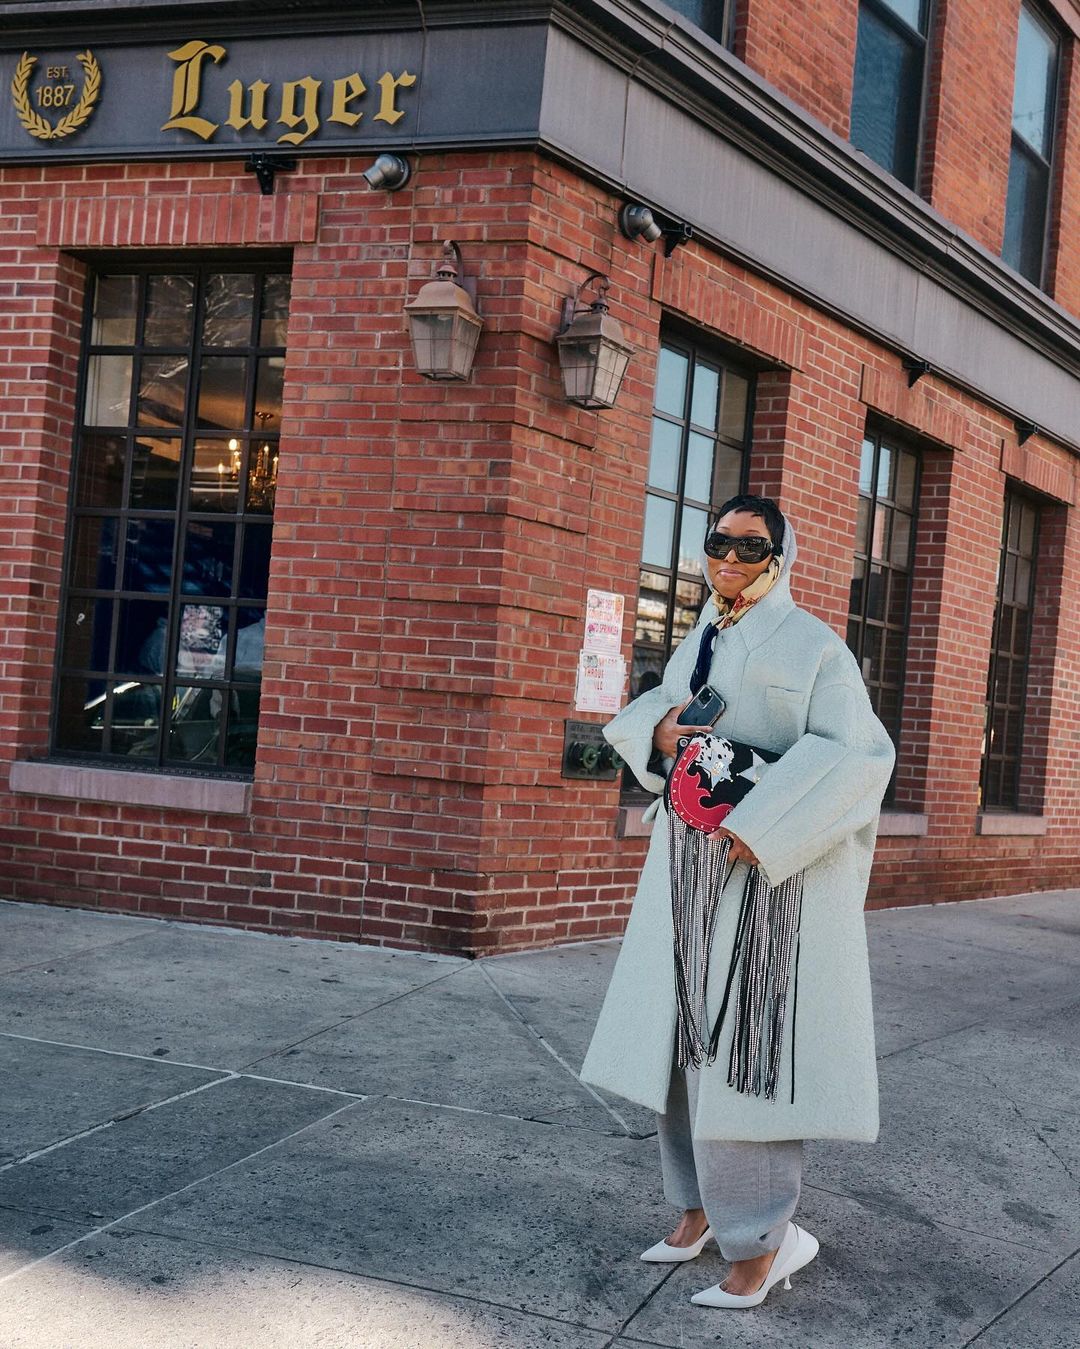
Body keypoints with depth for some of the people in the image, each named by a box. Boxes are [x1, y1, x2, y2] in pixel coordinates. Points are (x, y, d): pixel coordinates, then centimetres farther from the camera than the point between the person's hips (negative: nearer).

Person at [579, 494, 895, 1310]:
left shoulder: (810, 646, -9)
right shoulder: (702, 641, 14)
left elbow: (856, 752, -18)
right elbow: (649, 711, 18)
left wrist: (762, 827, -25)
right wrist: (658, 730, -7)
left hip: (767, 872, -7)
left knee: (740, 1050, -7)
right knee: (680, 1040, 11)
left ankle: (760, 1240, 4)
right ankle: (702, 1208, 25)